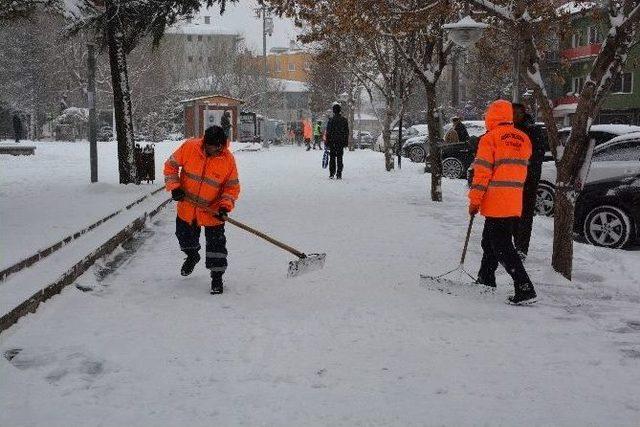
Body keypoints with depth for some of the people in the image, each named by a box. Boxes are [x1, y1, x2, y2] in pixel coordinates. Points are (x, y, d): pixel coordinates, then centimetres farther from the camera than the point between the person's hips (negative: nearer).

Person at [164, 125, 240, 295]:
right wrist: (174, 187, -15)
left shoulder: (228, 160, -18)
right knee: (185, 237, 21)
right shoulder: (189, 147, -18)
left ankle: (217, 277, 16)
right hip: (187, 206, 2)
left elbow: (232, 187, -8)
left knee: (216, 242, -1)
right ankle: (192, 256, 54)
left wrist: (225, 206, -21)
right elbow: (171, 165, -4)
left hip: (212, 211, -2)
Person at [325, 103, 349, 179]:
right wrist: (346, 142, 14)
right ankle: (339, 174, 3)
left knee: (332, 158, 5)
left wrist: (327, 142, 0)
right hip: (341, 142, 2)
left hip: (332, 142, -2)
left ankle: (332, 174, 1)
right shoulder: (344, 120, 3)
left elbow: (328, 132, -7)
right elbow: (347, 132, 7)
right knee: (339, 158, 6)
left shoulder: (331, 120, -9)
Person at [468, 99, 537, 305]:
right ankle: (486, 280, 31)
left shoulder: (490, 138, -9)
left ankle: (525, 289, -13)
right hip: (515, 204, 8)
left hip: (496, 204, -8)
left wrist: (474, 200, -6)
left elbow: (482, 172, -11)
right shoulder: (523, 138, 11)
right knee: (490, 241, 21)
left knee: (502, 247, -6)